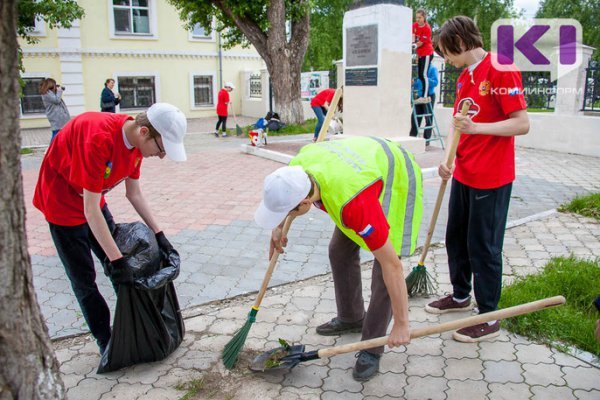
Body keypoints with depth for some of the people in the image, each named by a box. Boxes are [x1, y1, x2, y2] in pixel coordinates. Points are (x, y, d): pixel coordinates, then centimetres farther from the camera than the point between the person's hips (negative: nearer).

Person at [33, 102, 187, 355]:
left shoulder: (136, 140, -12)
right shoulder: (99, 137, -37)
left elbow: (134, 194, -1)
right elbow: (90, 209, -34)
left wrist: (158, 233, -4)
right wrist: (117, 259, -33)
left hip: (92, 200, 7)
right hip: (62, 203, -7)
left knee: (120, 266, 11)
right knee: (84, 280, 1)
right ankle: (106, 342, 15)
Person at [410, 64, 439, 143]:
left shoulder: (432, 68, -6)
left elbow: (435, 82, -15)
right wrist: (413, 84, -4)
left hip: (429, 96, -6)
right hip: (419, 96, 6)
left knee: (428, 118, 0)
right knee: (415, 117, 6)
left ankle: (426, 139, 7)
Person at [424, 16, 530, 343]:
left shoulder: (501, 70, -14)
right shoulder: (464, 78, 12)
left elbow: (522, 124, -18)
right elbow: (457, 124, 11)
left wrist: (476, 127, -29)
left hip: (491, 179, -8)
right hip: (463, 175, 9)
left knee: (483, 246, 0)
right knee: (455, 237, 18)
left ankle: (489, 318, 16)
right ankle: (461, 295, 38)